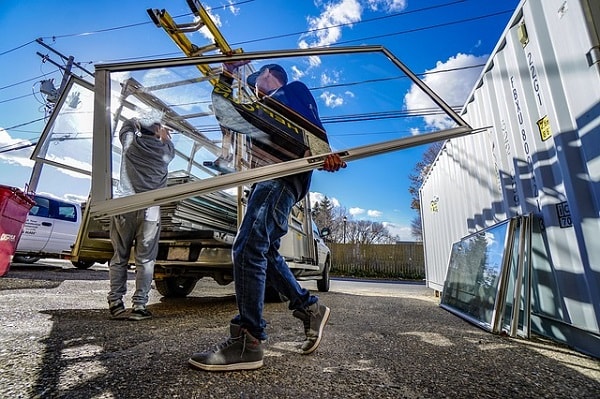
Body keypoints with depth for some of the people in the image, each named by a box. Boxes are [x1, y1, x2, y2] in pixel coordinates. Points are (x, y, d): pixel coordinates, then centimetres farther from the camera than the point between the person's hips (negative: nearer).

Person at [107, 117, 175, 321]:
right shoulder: (164, 150, 5)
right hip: (149, 210, -2)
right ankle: (139, 306, 5)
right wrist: (164, 136, 40)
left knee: (119, 257, 12)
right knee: (145, 260, 3)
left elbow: (130, 122, 30)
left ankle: (115, 302, 16)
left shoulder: (130, 143, 10)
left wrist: (149, 124, 36)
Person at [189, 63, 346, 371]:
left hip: (286, 175, -10)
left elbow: (311, 119, -7)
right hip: (271, 178, 10)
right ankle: (309, 308, 15)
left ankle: (248, 341, -17)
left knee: (248, 249, -20)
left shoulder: (293, 89, 15)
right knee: (264, 252, 7)